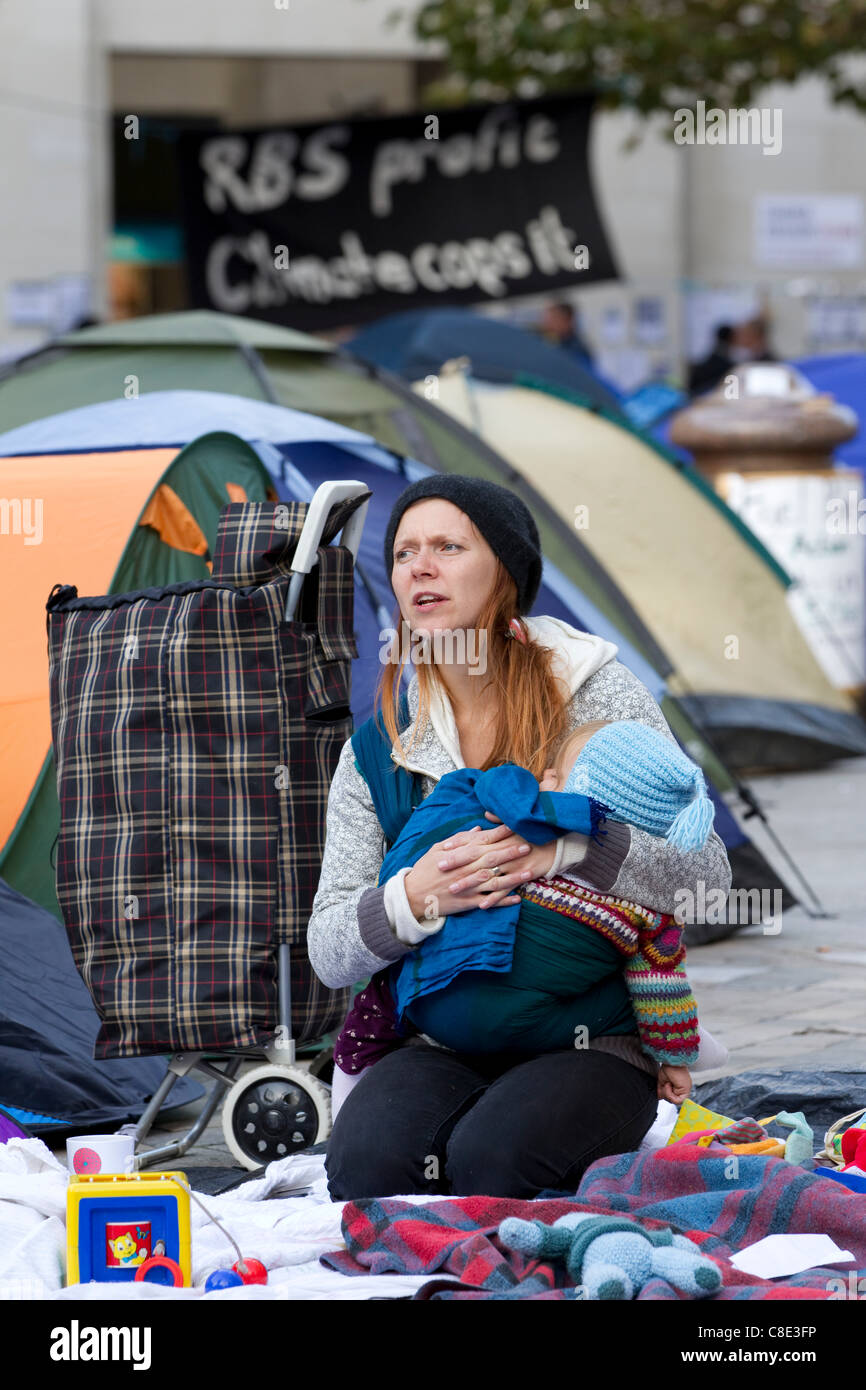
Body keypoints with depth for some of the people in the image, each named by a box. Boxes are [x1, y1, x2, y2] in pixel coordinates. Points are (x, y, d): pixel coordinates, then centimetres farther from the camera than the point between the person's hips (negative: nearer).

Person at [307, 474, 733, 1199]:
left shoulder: (594, 692, -1)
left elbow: (705, 869, -7)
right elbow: (328, 953, 3)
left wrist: (560, 851, -23)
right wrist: (413, 898, -19)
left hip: (594, 1039, -2)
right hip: (445, 1045, 2)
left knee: (489, 1153, -32)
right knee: (363, 1159, -29)